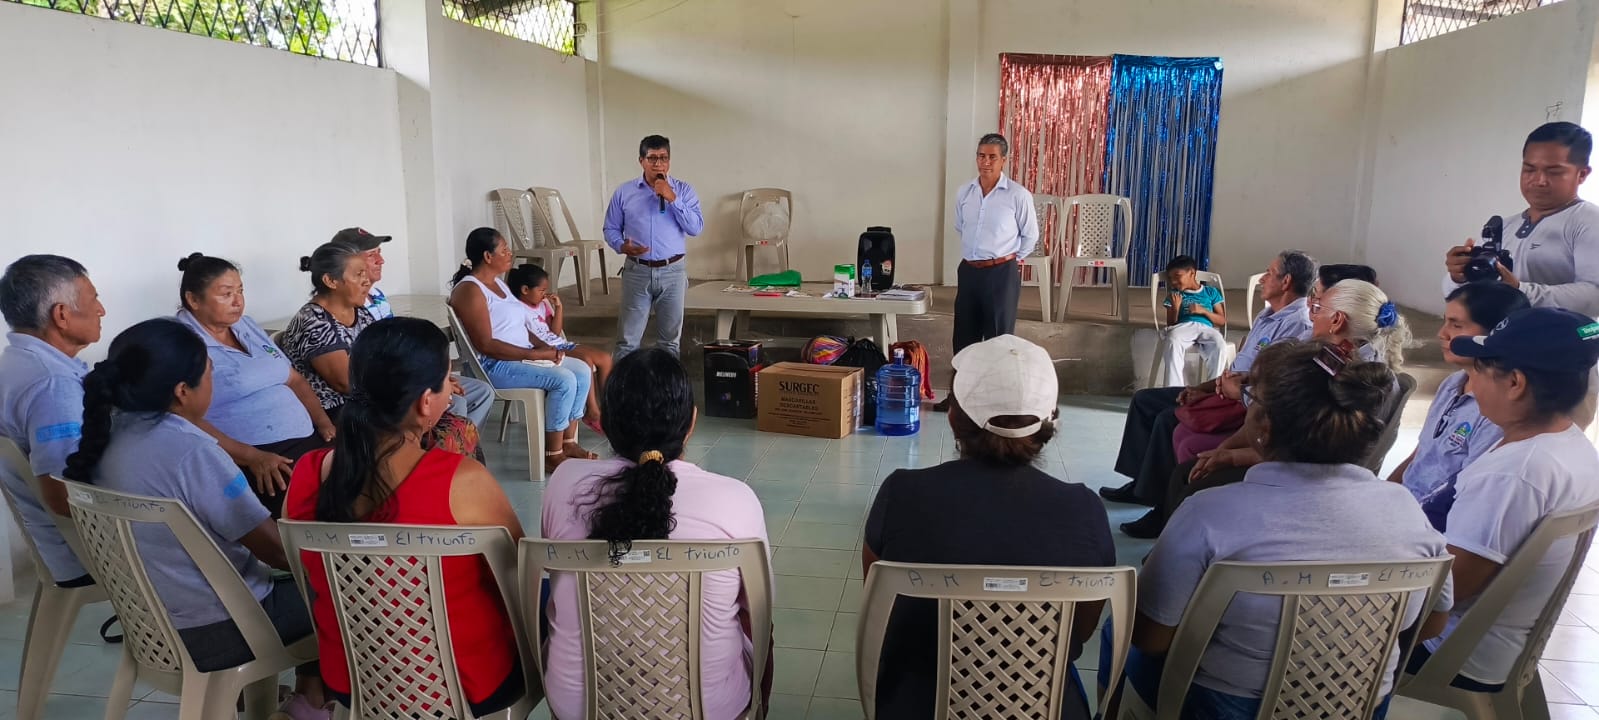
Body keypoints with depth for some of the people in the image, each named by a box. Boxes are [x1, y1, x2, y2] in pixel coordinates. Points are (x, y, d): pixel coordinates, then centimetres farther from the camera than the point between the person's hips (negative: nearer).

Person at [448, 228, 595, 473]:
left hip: (524, 355, 10)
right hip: (494, 366, -10)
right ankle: (552, 455, -15)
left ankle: (568, 442, 2)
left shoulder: (499, 283, 16)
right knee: (564, 380, -25)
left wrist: (543, 347, -2)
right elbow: (486, 345, -22)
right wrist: (536, 355, -21)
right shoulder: (469, 290, -15)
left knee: (582, 370, -3)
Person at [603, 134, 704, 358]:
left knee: (669, 339, 10)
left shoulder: (684, 191, 1)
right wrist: (622, 246, -14)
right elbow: (611, 228, 7)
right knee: (628, 339, 2)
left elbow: (696, 227, -9)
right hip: (637, 271, 0)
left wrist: (672, 199, -17)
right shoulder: (624, 192, 2)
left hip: (672, 272, 1)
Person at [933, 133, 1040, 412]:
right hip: (969, 271, 5)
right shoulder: (964, 193, 5)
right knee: (963, 336, 11)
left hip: (1001, 274, -5)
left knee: (998, 337, 2)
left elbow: (1030, 235, 2)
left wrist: (1009, 259, 9)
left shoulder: (1018, 195, -9)